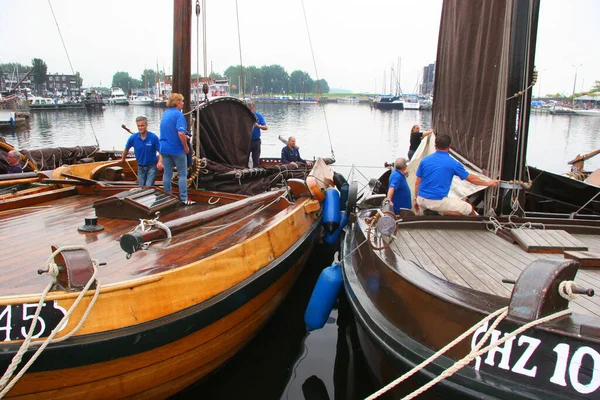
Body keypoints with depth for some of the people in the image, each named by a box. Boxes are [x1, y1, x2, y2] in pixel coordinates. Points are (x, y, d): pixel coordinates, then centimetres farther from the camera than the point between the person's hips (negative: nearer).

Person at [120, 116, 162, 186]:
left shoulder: (153, 137, -16)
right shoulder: (133, 138, -8)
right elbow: (126, 149, 12)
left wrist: (160, 162, -30)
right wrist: (123, 159, 27)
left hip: (152, 166, -4)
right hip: (141, 167, 4)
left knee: (148, 186, -17)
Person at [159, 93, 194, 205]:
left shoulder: (165, 114, 11)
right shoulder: (178, 114, -15)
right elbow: (181, 133, -25)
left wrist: (184, 136, 16)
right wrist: (186, 146, -12)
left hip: (164, 148, 7)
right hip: (176, 149, -7)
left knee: (167, 174, 10)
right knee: (182, 174, 4)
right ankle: (183, 199, 5)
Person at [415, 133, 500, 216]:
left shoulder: (425, 160, 4)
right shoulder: (453, 163, -4)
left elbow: (417, 183, 7)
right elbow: (471, 178, 9)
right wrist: (488, 183, 25)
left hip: (421, 200, 4)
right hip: (438, 202, -4)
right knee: (469, 209, 10)